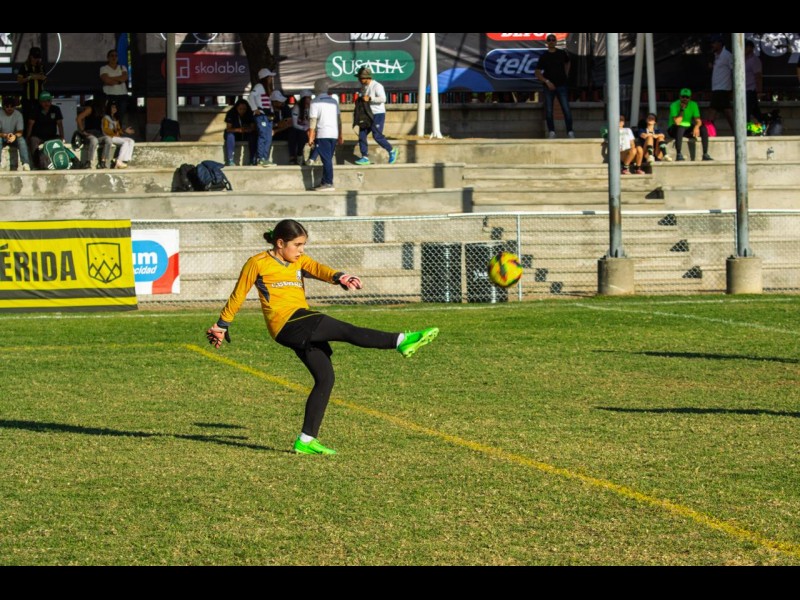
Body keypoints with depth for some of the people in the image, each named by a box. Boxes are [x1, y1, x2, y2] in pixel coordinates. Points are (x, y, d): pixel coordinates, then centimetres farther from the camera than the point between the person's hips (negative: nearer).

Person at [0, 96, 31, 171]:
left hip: (14, 137, 1)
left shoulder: (18, 114, -10)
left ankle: (25, 164, -42)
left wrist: (14, 136, -38)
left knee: (21, 139, -31)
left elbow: (20, 132, -14)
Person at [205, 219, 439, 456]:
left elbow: (318, 269, -3)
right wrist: (222, 325, 13)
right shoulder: (258, 263, 1)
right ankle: (401, 341, -26)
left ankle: (306, 440, 7)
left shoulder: (300, 261, 18)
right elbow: (238, 296, 9)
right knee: (347, 331, -17)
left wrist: (340, 277, -25)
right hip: (287, 323, -8)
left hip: (303, 328, 8)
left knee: (325, 377, 4)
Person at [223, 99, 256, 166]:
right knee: (230, 136, -34)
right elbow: (228, 129, -22)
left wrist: (247, 129, -40)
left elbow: (253, 128, -17)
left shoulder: (250, 114, -11)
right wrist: (238, 130, -41)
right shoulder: (231, 114, -16)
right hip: (235, 135, -1)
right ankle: (230, 161, -36)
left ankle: (253, 161, -28)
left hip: (246, 135, 1)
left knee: (253, 136, -29)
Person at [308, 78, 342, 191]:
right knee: (328, 159, 12)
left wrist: (310, 137, -6)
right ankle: (325, 182, 15)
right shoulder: (334, 101, 14)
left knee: (326, 159, -7)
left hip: (322, 134, -6)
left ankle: (328, 183, -10)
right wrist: (340, 137, 19)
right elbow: (339, 119, 15)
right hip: (334, 134, 6)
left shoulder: (316, 102, -4)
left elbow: (313, 121, -8)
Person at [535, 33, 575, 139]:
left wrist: (566, 75, 13)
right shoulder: (544, 57, 0)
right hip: (549, 87, 0)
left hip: (561, 85, 0)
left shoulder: (562, 54, 5)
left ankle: (570, 131, -3)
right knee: (548, 110, 1)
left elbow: (567, 63, 26)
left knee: (566, 109, -7)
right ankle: (551, 131, 10)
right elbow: (538, 73, -2)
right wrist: (547, 81, -15)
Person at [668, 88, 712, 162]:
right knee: (680, 128, -40)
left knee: (704, 129, -19)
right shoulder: (674, 105, -14)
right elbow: (677, 122, -24)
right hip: (674, 130, -5)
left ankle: (705, 155, -18)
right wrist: (682, 109, -25)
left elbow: (698, 120, -5)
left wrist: (696, 127, -28)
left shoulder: (693, 105, 0)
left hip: (688, 129, 5)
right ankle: (678, 155, -39)